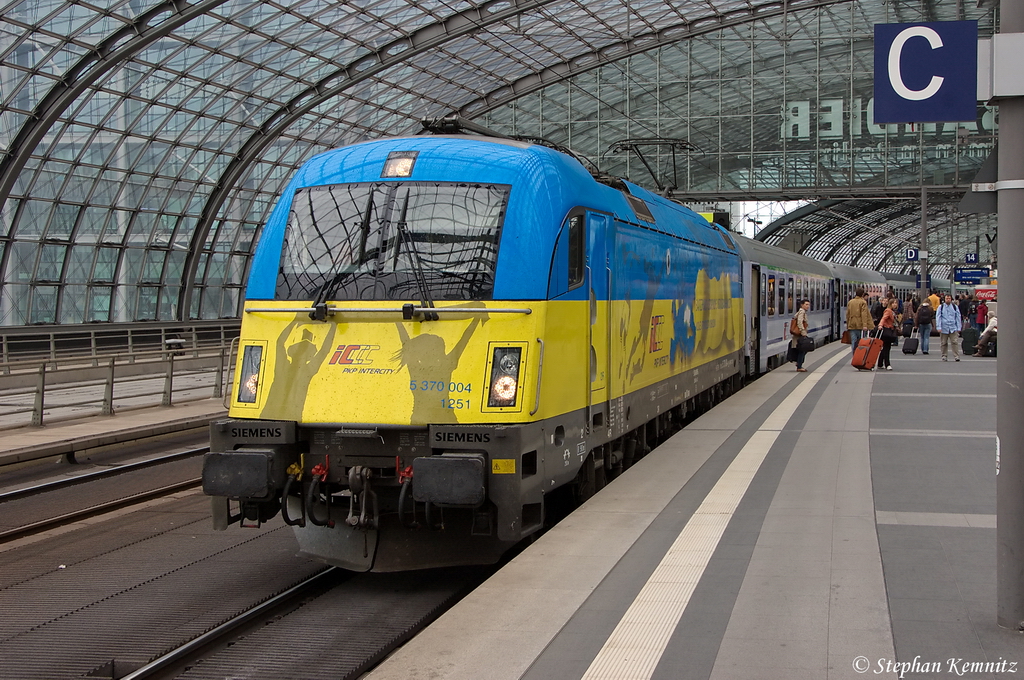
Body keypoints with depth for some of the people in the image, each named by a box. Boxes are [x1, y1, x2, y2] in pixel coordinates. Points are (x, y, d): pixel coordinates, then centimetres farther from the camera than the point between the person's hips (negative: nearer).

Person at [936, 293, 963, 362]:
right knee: (944, 343, 5)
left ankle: (956, 356, -10)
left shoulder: (955, 307, 9)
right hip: (944, 328, 0)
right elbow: (938, 317, 2)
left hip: (953, 328, 0)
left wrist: (959, 328, 6)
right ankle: (944, 356, 15)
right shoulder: (941, 307, 5)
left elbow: (958, 317, 12)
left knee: (955, 342, -9)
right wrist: (939, 327, -7)